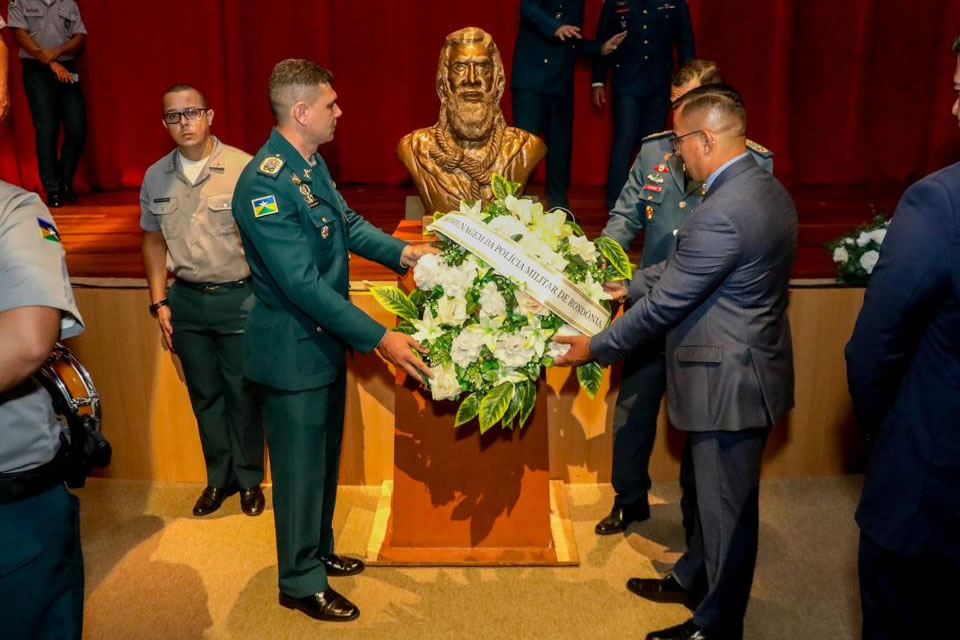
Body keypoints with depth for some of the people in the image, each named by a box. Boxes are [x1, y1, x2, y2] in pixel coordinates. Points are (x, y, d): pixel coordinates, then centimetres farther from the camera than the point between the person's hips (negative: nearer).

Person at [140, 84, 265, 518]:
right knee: (204, 395, 15)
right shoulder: (156, 177, 4)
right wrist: (159, 303, 7)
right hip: (186, 300, 4)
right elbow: (153, 241, 13)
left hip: (239, 298, -4)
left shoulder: (244, 168, -12)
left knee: (243, 393, 7)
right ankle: (218, 478, 32)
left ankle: (249, 480, 27)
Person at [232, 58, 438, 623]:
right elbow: (304, 284, -29)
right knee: (301, 467, 7)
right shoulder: (266, 184, -26)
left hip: (325, 340, 9)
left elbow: (348, 222, 13)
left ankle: (318, 550, 43)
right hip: (294, 350, -9)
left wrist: (401, 252, -3)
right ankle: (301, 582, 27)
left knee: (325, 457, 22)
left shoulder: (311, 162, 3)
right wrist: (379, 338, -27)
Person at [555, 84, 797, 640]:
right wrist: (630, 284, 14)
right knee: (703, 488, 26)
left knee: (725, 507, 9)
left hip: (730, 382, -10)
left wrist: (596, 348, -9)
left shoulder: (722, 213, -27)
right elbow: (683, 267, 13)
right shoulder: (764, 187, 5)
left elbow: (665, 303, -21)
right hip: (740, 369, 10)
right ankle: (693, 580, 47)